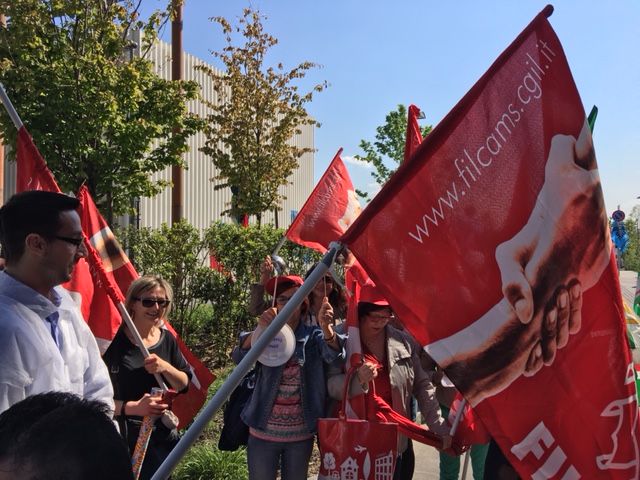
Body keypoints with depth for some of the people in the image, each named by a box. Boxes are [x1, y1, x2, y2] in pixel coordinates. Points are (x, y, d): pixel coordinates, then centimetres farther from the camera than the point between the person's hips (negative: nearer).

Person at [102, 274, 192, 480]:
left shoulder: (167, 339, 2)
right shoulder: (114, 340, -15)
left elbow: (185, 384, 4)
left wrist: (165, 367, -15)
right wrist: (133, 407, -27)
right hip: (120, 437, -5)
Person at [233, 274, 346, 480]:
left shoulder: (313, 336, -3)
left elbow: (336, 358, -22)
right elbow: (239, 358, -21)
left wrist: (326, 328, -43)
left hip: (301, 435, 1)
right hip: (263, 434, 0)